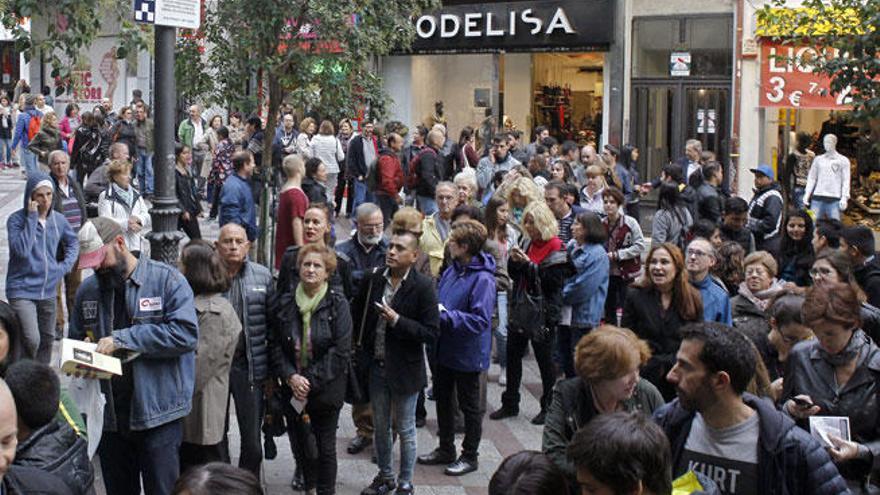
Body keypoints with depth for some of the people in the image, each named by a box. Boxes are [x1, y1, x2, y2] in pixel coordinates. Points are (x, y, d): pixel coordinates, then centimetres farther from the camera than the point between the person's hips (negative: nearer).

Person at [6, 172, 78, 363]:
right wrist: (32, 218, -24)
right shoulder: (16, 220, -12)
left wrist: (65, 265, 4)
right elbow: (21, 250, -26)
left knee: (47, 340, 16)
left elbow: (72, 243, 20)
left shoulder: (58, 220, 2)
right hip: (22, 291, -5)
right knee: (31, 340, -19)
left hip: (48, 291, 6)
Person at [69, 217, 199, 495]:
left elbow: (186, 333, -18)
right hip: (108, 414, 5)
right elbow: (76, 340, 21)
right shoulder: (88, 290, 10)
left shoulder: (166, 279, -6)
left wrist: (122, 339, -18)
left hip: (157, 414, -5)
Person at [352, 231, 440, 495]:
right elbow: (357, 312, 13)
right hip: (376, 365, 4)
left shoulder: (423, 286, -16)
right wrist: (360, 343, 6)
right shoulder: (374, 278, -2)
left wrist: (397, 321, -24)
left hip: (404, 369, -4)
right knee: (380, 427, 19)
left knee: (405, 431, 10)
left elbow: (431, 332, -18)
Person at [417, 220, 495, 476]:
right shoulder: (452, 270, 0)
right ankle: (445, 449, 38)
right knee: (442, 399, 21)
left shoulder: (482, 279, -23)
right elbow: (438, 299, 13)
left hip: (467, 354, -8)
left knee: (469, 407, 10)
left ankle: (469, 457, 27)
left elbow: (480, 320, -26)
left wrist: (445, 315, -29)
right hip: (444, 349, 8)